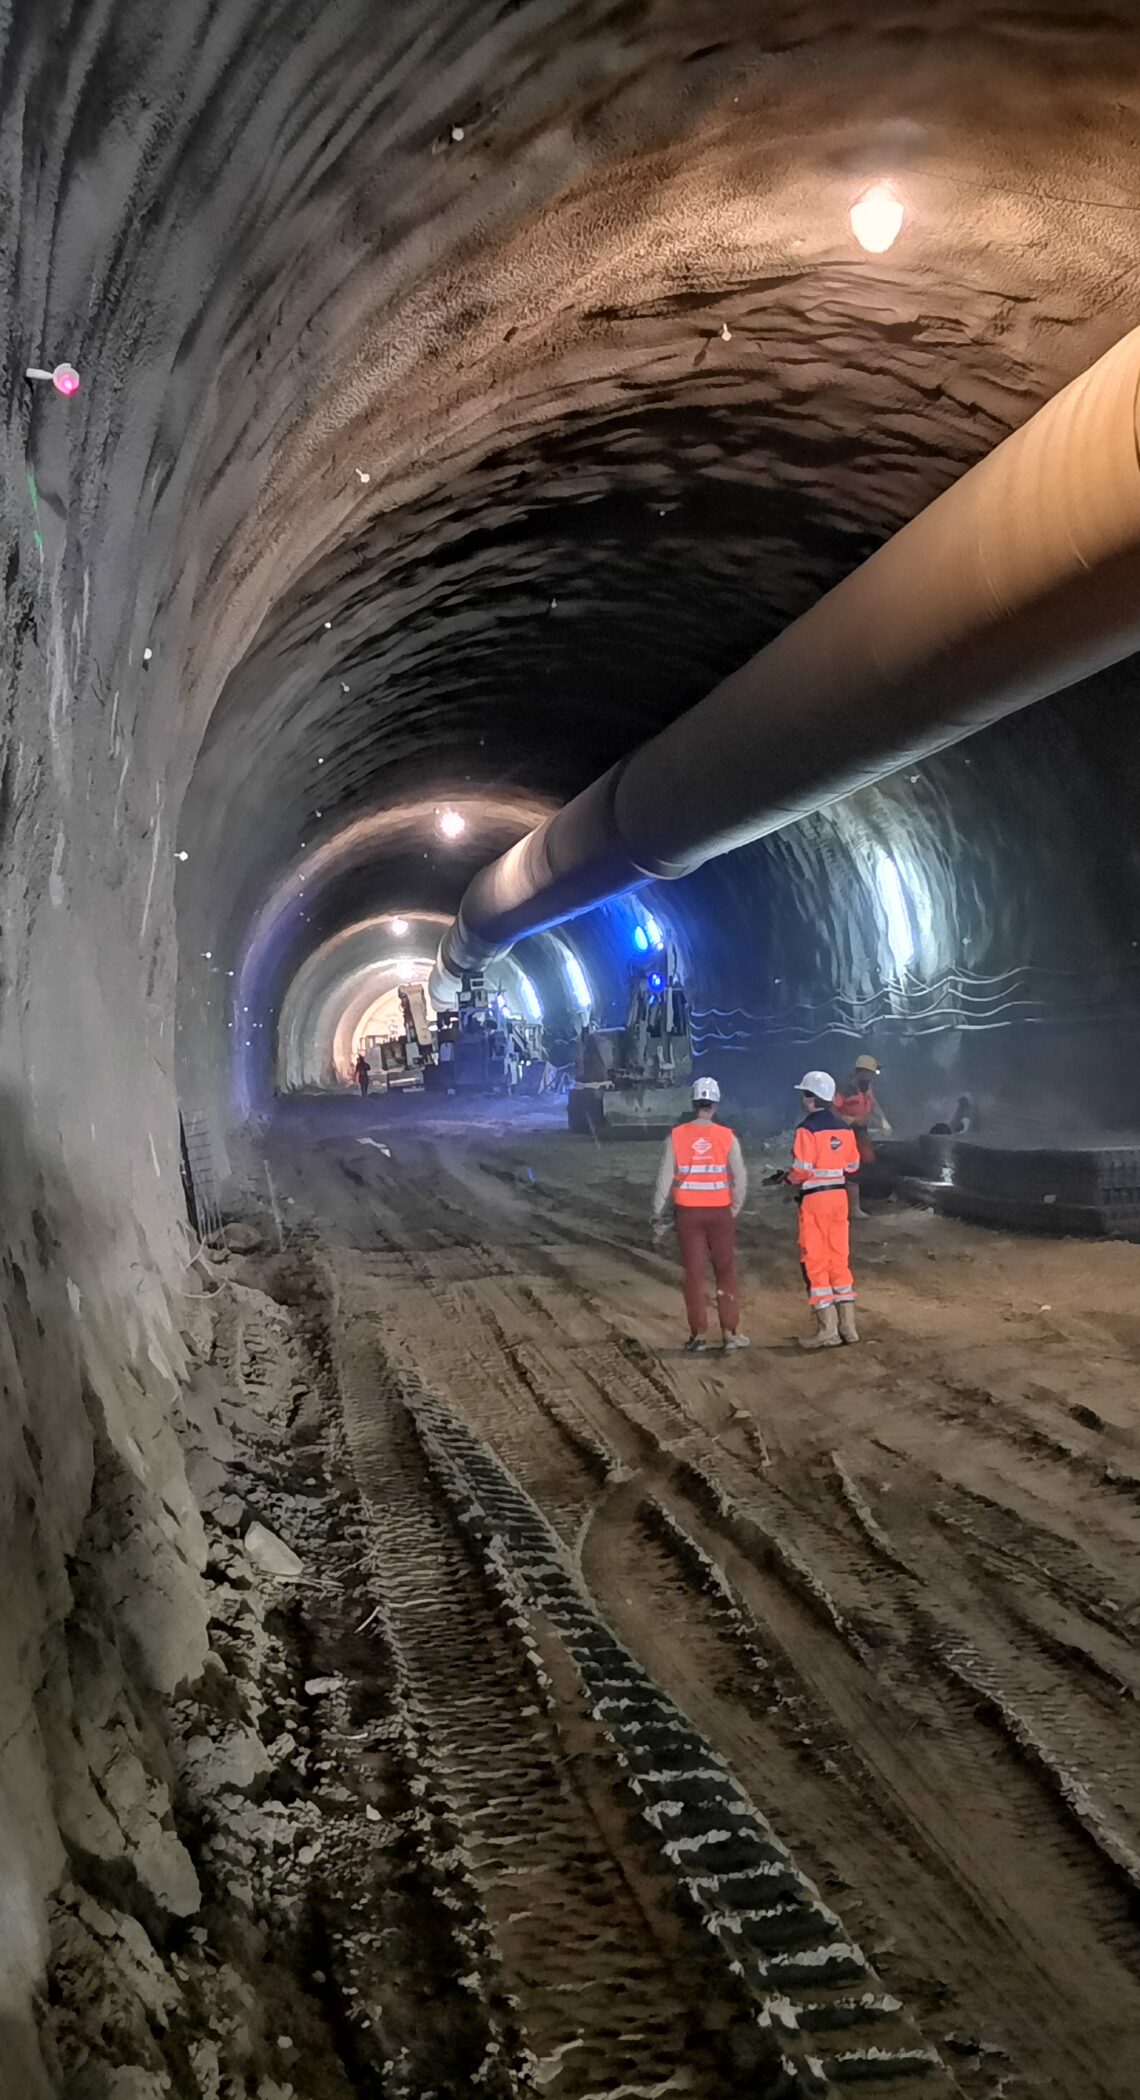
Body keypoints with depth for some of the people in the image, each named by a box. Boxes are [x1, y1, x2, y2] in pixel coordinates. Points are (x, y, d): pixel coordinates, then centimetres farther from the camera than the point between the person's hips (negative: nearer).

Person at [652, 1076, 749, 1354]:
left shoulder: (676, 1136, -5)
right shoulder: (727, 1136, -6)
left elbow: (665, 1178, -3)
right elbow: (740, 1179, -4)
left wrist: (658, 1216, 4)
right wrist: (735, 1209, 10)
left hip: (688, 1213, 0)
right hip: (720, 1212, 0)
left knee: (694, 1274, 7)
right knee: (726, 1273, 10)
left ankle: (699, 1334, 10)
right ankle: (730, 1332, 11)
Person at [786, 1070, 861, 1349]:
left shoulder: (807, 1129, -14)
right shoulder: (844, 1128, 7)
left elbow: (801, 1171, -18)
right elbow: (852, 1168, 11)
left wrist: (789, 1179, 1)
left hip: (814, 1199, -7)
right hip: (839, 1197, 7)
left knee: (815, 1263, 0)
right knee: (840, 1260, 13)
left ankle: (827, 1329, 0)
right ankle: (847, 1325, 16)